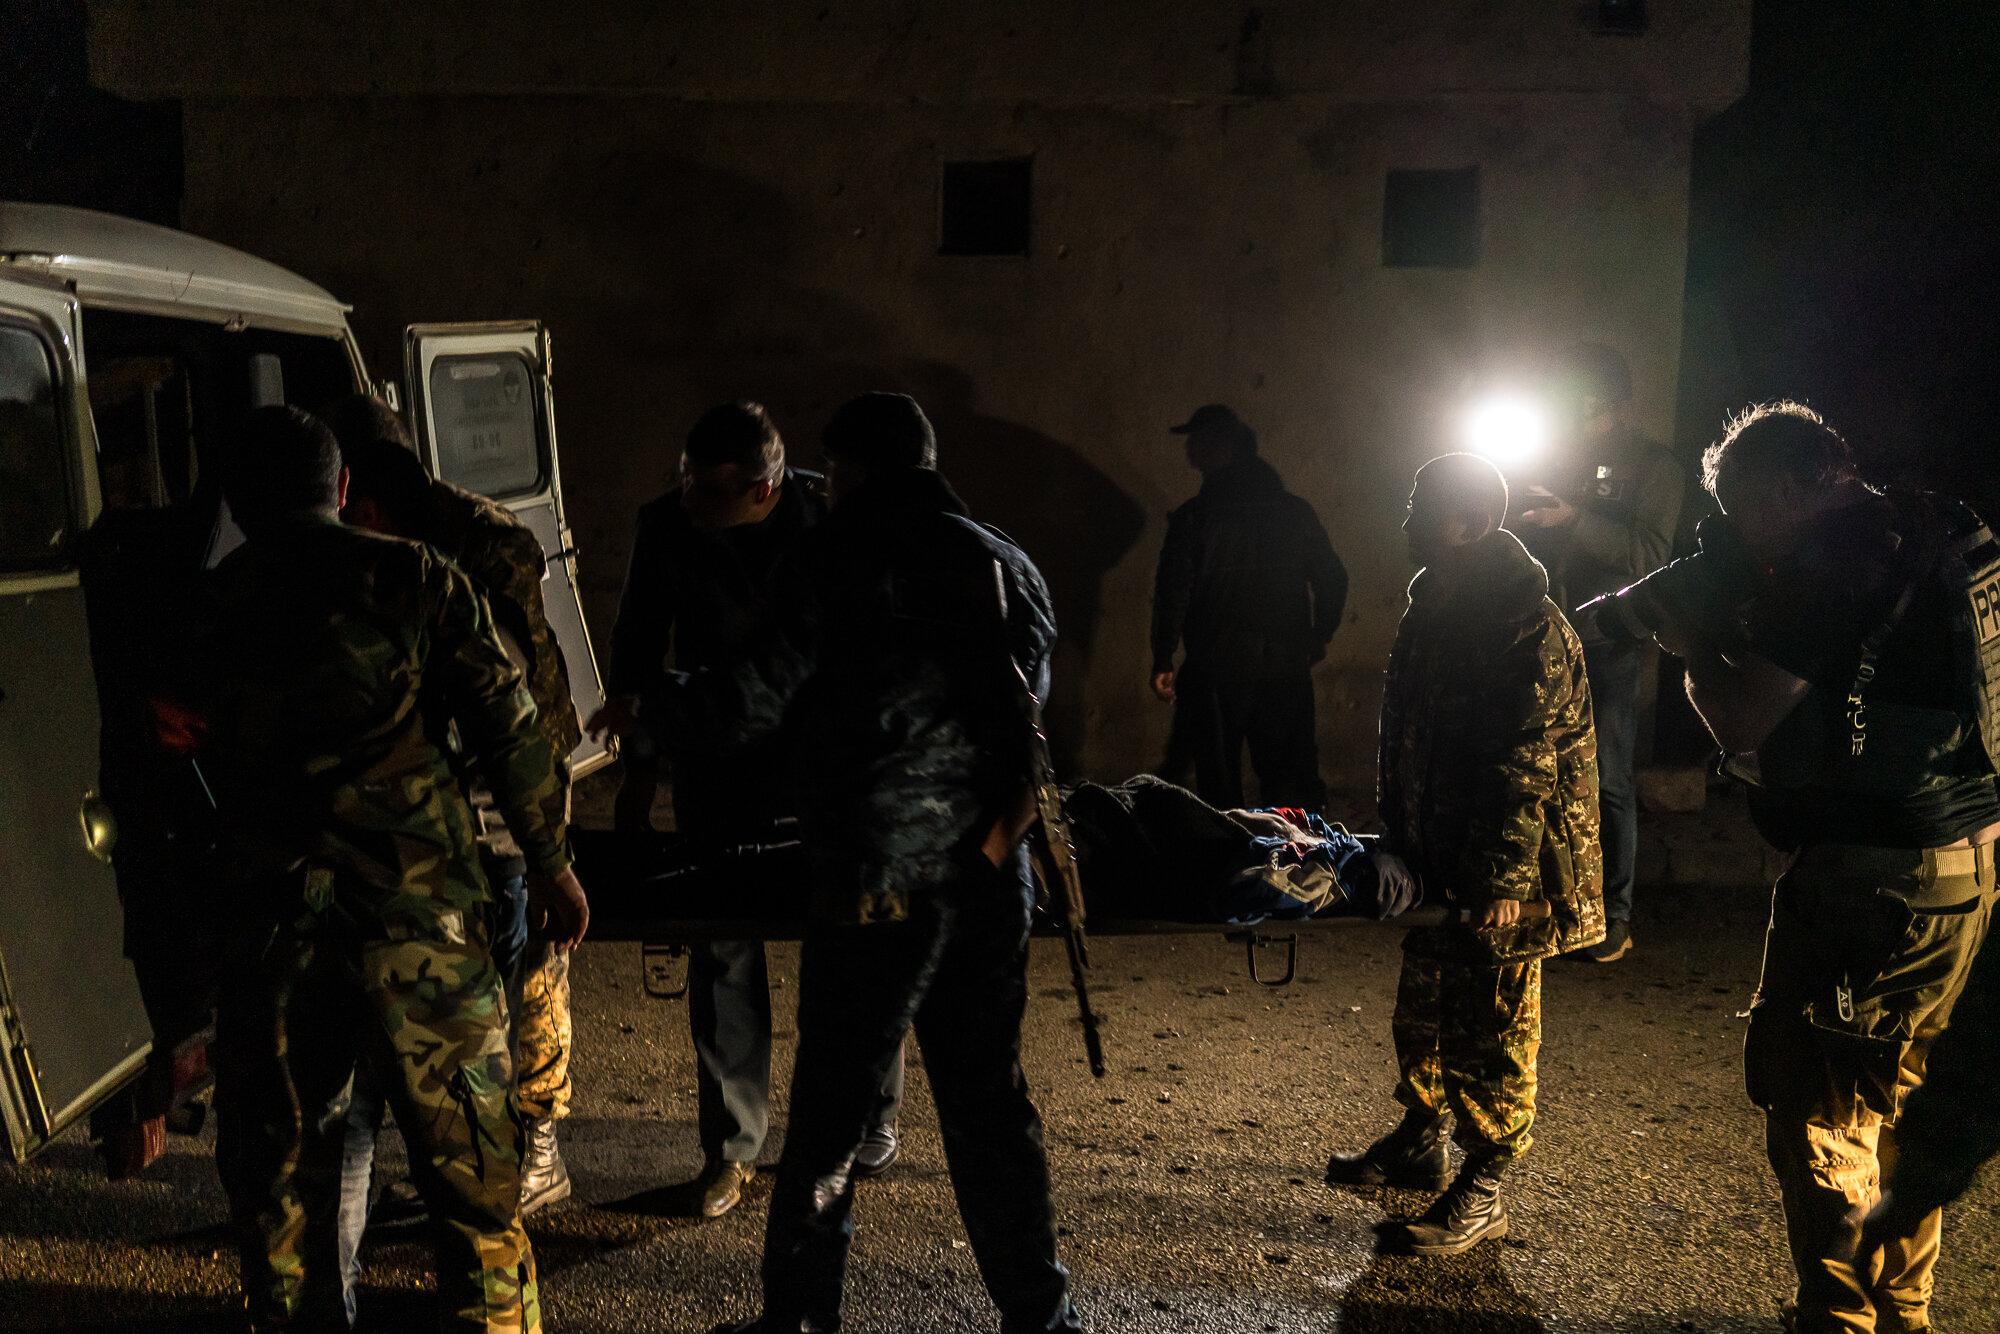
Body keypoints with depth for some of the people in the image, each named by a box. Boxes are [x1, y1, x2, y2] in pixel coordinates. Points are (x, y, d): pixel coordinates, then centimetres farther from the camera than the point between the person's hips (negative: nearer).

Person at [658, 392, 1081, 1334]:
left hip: (878, 880, -6)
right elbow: (1027, 709, 16)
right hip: (991, 871, 6)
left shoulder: (839, 559, -4)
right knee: (988, 1097, 16)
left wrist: (653, 716, 11)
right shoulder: (1010, 567, 12)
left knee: (829, 1108, 4)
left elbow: (761, 697, -4)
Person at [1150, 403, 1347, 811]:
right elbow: (1333, 579, 5)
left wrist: (1163, 661, -3)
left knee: (1219, 783, 7)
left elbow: (1173, 591, -11)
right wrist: (1317, 637, 18)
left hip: (1216, 671, -3)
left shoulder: (1192, 517, -7)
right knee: (1290, 779, 10)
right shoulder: (1296, 512, 4)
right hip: (1287, 667, 3)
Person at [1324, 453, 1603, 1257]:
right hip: (1435, 858, 9)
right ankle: (1419, 1144, 38)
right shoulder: (1432, 606, 10)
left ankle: (1482, 1192, 14)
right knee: (1422, 1008, 20)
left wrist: (1503, 875, -26)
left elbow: (1525, 763, -23)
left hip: (1499, 873, -9)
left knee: (1491, 1028, 2)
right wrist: (1397, 841, 19)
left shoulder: (1530, 627, -18)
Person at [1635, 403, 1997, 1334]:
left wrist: (1695, 647, 0)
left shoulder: (1830, 560, -15)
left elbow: (1747, 723, -17)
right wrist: (1735, 621, 14)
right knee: (1902, 1102, 20)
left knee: (1815, 1112, -1)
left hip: (1873, 882, -10)